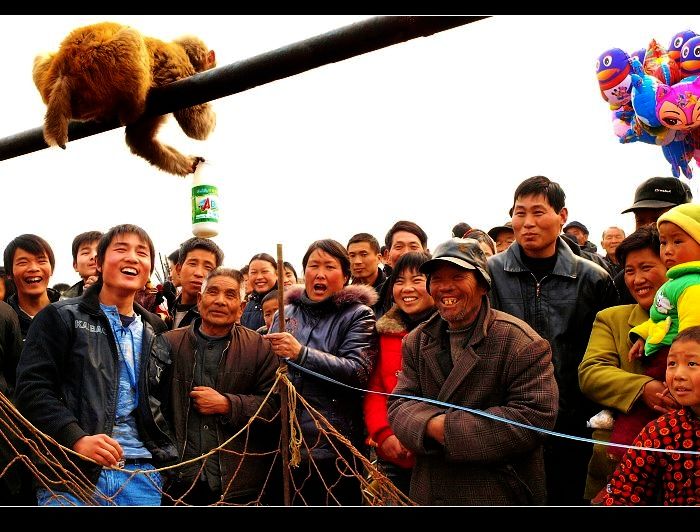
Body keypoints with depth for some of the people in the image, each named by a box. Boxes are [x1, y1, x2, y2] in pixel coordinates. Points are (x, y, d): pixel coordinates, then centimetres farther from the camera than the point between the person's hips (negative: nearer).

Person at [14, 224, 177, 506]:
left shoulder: (155, 329, 18)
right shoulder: (60, 317, 4)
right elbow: (33, 387, -6)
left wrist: (165, 450, 5)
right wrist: (77, 439, -18)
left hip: (142, 477, 4)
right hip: (72, 471, -4)